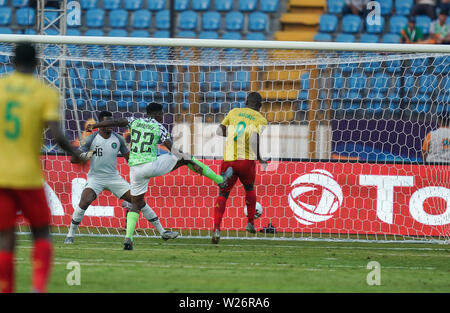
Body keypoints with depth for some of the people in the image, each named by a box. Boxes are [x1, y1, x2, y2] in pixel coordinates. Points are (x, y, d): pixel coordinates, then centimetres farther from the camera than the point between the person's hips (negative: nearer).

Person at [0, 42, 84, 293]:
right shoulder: (46, 93, -3)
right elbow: (56, 134, -13)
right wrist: (76, 154, 4)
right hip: (29, 176, -1)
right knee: (42, 235, 13)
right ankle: (39, 287, -8)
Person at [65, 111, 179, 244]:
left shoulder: (118, 139, 1)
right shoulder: (92, 139, -8)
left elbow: (129, 157, 14)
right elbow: (73, 159, -9)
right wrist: (84, 155, -28)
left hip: (114, 178, 3)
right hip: (95, 177, -3)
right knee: (85, 201, -29)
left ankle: (162, 231, 2)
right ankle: (70, 235, -12)